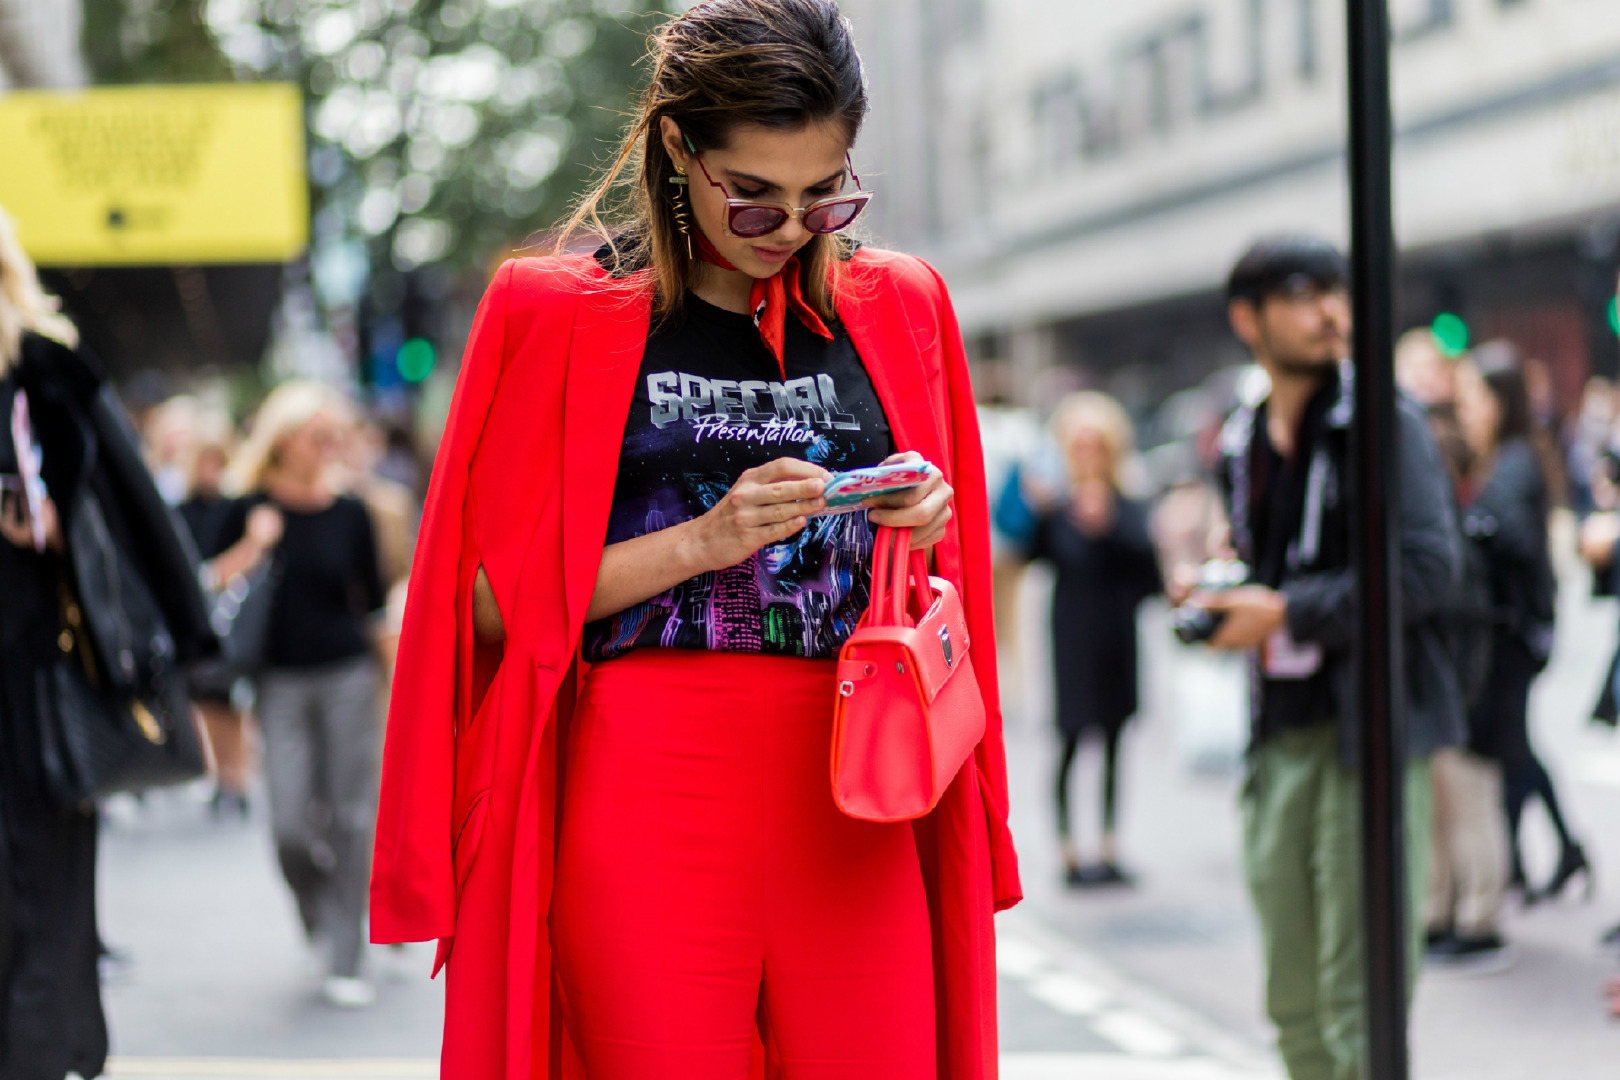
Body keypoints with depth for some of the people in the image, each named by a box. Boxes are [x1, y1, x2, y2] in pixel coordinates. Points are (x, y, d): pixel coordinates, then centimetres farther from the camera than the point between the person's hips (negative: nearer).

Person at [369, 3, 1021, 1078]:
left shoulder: (899, 307, 13)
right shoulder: (558, 313, 3)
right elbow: (492, 603, -1)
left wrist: (925, 532, -1)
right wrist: (700, 543, -12)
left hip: (849, 798, 3)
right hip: (644, 795, -3)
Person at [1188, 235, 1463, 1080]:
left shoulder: (1383, 423, -6)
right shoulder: (1242, 445, 14)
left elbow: (1427, 568, -16)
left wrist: (1285, 614, -14)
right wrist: (1213, 608, 4)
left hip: (1370, 729, -6)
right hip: (1279, 739, 6)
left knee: (1359, 1001, -8)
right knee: (1293, 1002, 11)